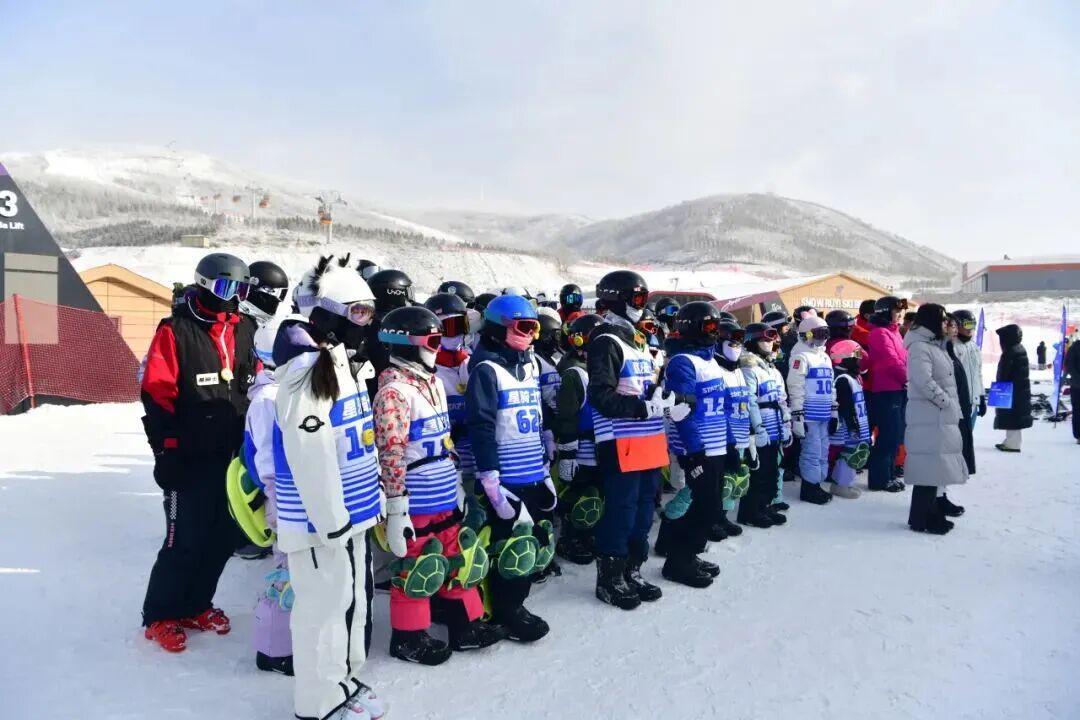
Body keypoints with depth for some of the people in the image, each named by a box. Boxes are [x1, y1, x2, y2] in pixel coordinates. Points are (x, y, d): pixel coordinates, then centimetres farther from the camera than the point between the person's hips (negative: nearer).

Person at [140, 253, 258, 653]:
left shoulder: (245, 331, 10)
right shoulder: (176, 330, -8)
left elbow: (258, 388, 18)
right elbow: (156, 396, -11)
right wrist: (166, 452, -14)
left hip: (234, 455, 6)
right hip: (191, 458, -6)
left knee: (223, 537, 12)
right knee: (185, 540, -1)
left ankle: (195, 605, 30)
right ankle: (159, 617, 18)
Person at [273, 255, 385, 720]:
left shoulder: (345, 362, 14)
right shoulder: (306, 366, -19)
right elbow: (308, 454, -25)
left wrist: (387, 502, 20)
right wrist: (331, 523, -23)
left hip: (349, 511, 10)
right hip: (322, 517, -10)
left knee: (354, 597, 20)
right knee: (326, 604, 4)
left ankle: (344, 678, 38)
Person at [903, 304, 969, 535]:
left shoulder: (934, 345, 19)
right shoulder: (920, 347, -13)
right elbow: (924, 381, -22)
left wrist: (952, 406, 14)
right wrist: (947, 402, -13)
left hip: (940, 416, 10)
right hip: (929, 417, -10)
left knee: (937, 465, 14)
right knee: (929, 465, -9)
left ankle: (932, 512, 23)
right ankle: (921, 519, -3)